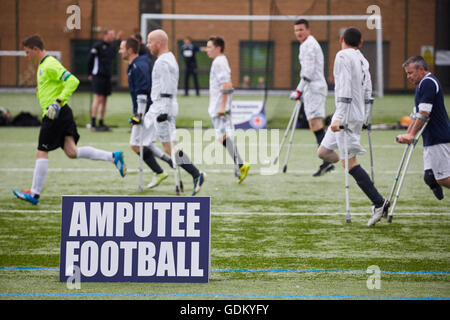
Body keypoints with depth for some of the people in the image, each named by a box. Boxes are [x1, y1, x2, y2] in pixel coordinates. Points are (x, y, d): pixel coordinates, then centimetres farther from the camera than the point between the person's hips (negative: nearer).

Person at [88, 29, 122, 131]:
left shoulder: (111, 47, 14)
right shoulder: (98, 46, -8)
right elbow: (90, 60, -6)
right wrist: (90, 74, -2)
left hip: (107, 76, 8)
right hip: (98, 76, -8)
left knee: (104, 100, 8)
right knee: (99, 98, -12)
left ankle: (101, 123, 14)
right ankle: (93, 124, -12)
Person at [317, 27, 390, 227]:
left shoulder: (343, 56, -10)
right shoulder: (362, 60, 16)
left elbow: (345, 88, -20)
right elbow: (367, 92, 20)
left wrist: (339, 118, -24)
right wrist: (364, 118, 28)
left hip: (347, 115, -9)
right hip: (358, 115, 9)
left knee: (349, 162, -11)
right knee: (323, 152, 12)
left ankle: (379, 203, -15)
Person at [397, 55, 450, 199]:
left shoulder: (428, 83, -12)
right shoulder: (422, 85, 22)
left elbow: (424, 113, -19)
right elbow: (417, 114, 27)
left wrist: (412, 135, -18)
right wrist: (407, 134, 18)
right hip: (430, 141, 10)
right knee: (430, 177, 6)